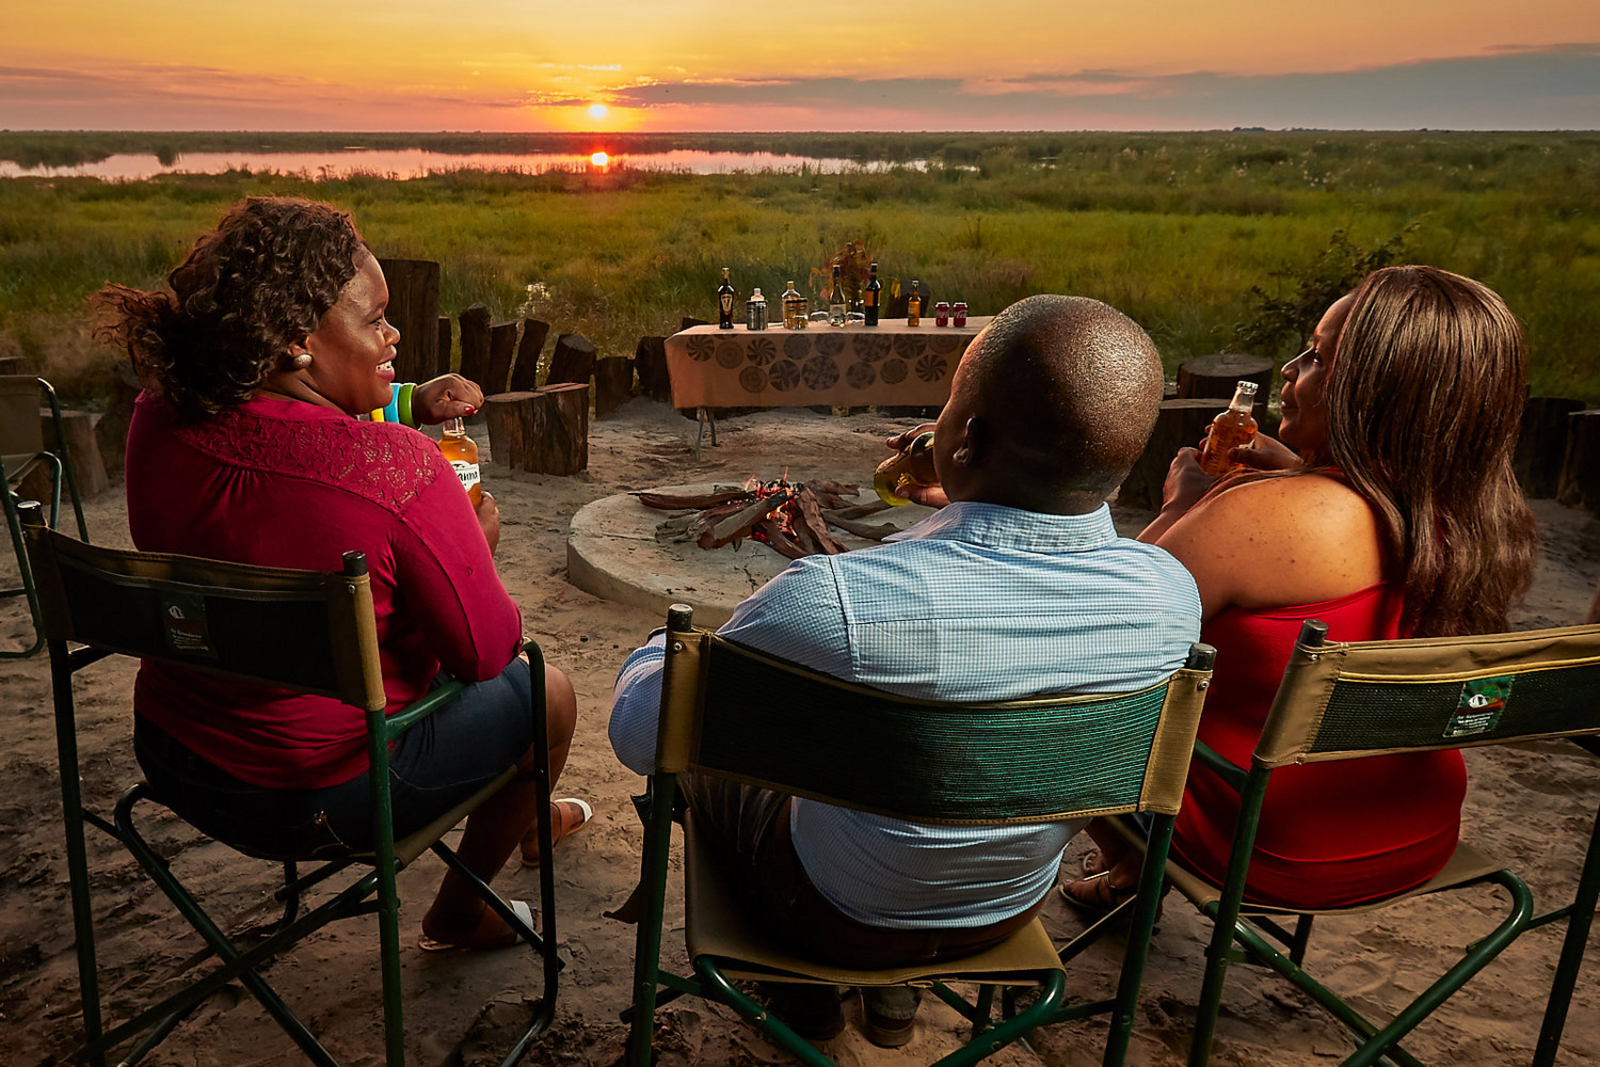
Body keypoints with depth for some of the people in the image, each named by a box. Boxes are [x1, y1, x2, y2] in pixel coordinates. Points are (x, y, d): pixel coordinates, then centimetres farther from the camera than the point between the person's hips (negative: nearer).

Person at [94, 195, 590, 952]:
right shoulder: (399, 471, -31)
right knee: (546, 692, 16)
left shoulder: (159, 419, -10)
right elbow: (487, 648, -19)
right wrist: (477, 544, -1)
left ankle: (526, 818, 53)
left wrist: (409, 406, 0)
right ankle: (458, 917, 35)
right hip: (319, 798, -7)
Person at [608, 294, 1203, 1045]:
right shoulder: (1172, 596, -22)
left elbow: (641, 736, -20)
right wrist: (955, 512, 7)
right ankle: (895, 990, 42)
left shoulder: (831, 600, -37)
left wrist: (657, 651, 1)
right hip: (1011, 913, 4)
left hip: (836, 917, -4)